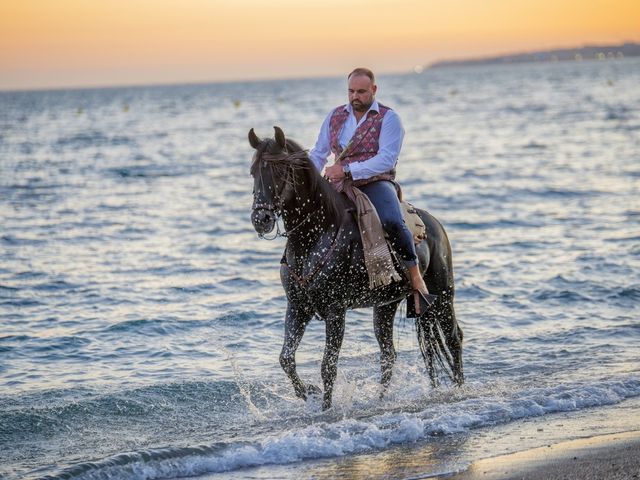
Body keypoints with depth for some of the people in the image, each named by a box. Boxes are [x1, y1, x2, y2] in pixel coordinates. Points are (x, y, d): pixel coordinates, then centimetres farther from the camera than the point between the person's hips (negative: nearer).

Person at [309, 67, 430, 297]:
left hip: (375, 184, -5)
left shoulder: (388, 118, -3)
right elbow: (318, 154, 18)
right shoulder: (335, 116, 13)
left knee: (392, 223, -32)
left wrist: (347, 170, -23)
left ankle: (415, 276, -19)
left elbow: (386, 160, -15)